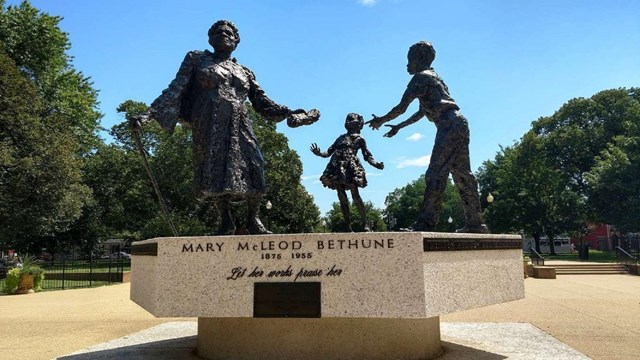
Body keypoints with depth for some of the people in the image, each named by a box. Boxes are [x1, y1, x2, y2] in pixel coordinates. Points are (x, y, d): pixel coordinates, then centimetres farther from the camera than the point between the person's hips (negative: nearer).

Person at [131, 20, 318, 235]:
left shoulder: (245, 72, 23)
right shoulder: (197, 59, 17)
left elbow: (263, 104, 22)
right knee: (214, 170, -9)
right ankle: (226, 220, 5)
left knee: (254, 168, -14)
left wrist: (290, 114, 11)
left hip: (239, 126, 2)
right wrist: (149, 114, -5)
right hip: (209, 125, -2)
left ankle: (253, 220, -2)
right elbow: (175, 90, 8)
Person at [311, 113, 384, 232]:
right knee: (341, 196, 0)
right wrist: (319, 153, 4)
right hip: (337, 168, 5)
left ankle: (365, 224, -3)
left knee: (355, 196, -11)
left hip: (351, 167, -5)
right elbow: (329, 152, 23)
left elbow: (367, 156, 8)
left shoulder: (359, 139, 13)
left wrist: (376, 164, -9)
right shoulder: (341, 137, 25)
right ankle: (347, 225, 4)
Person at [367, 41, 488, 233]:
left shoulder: (420, 77, -1)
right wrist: (398, 127, 35)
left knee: (435, 174, -14)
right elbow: (422, 112, 33)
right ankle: (475, 223, 16)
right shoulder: (433, 76, 28)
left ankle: (426, 224, -18)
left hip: (449, 126, -10)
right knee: (462, 174, 11)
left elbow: (401, 107, -6)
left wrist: (381, 120, 9)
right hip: (459, 125, 10)